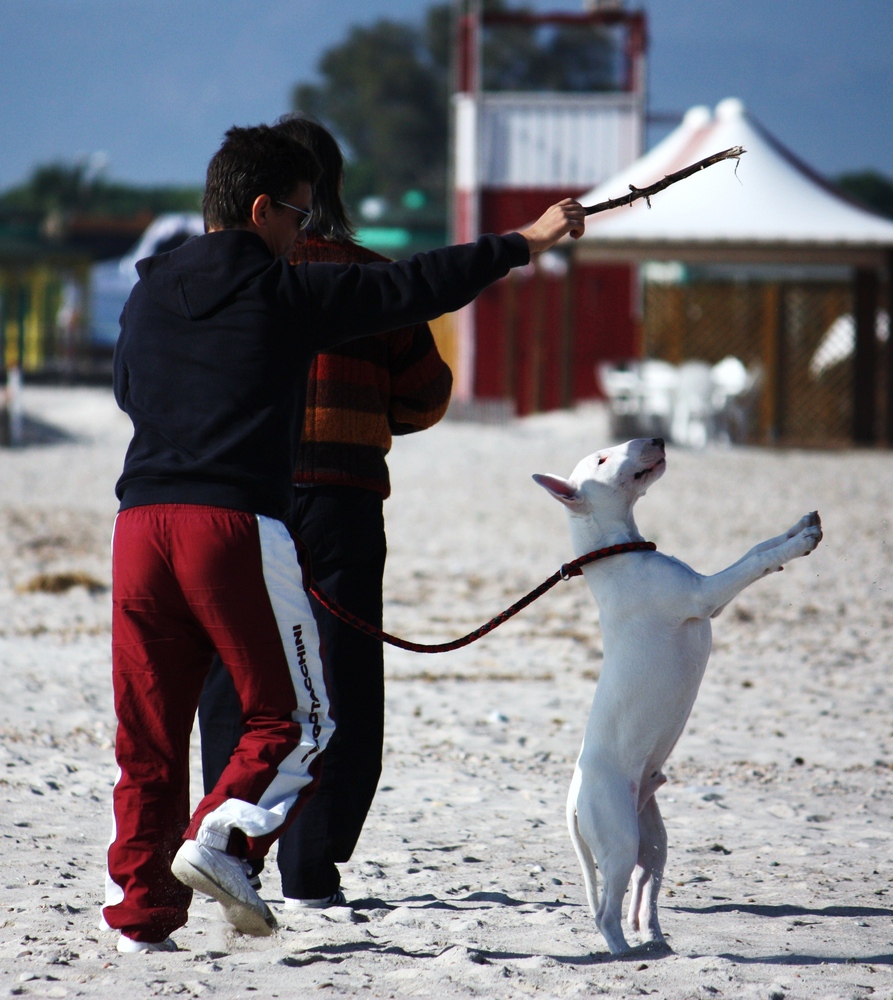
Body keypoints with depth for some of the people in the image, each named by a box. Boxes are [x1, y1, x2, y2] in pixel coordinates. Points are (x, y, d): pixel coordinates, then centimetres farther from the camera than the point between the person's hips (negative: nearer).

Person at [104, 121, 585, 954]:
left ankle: (140, 915, 6)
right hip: (238, 524, -5)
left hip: (141, 522, 5)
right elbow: (413, 288, 2)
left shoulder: (148, 295, 15)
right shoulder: (288, 293, 0)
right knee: (294, 717, 7)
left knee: (147, 734, 9)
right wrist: (523, 243, 10)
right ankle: (219, 839, -13)